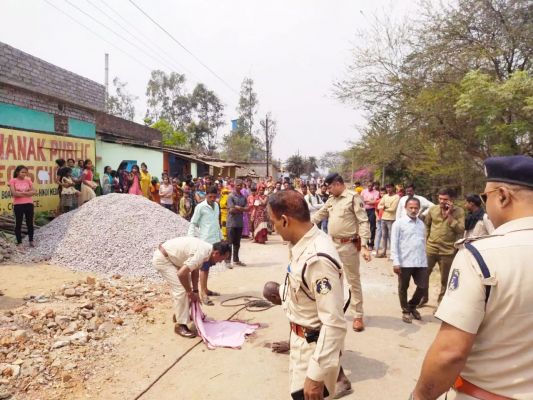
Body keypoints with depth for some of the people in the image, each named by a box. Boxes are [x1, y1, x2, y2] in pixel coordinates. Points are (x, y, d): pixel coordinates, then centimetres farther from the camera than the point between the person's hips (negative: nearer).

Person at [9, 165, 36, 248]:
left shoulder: (28, 180, 6)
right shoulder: (13, 180, -2)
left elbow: (34, 192, -2)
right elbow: (14, 193, -13)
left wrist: (21, 192, -13)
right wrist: (27, 192, -9)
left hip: (29, 204, 2)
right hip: (18, 205, -2)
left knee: (30, 223, 10)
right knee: (18, 224, 5)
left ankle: (31, 241, 21)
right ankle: (19, 242, 13)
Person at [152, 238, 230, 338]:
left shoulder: (206, 250, 1)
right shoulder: (201, 253, -28)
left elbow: (195, 270, 11)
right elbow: (181, 274, -32)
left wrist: (195, 291, 8)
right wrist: (190, 292, -17)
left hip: (170, 257, 10)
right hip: (162, 259, -10)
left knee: (184, 285, 19)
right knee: (181, 290, -12)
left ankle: (179, 314, 33)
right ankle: (180, 325, -1)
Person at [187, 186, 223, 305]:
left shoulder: (216, 206, 11)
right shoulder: (200, 207, -8)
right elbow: (193, 223, -7)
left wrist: (220, 237, 20)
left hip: (215, 240, 6)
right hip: (205, 241, -6)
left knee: (208, 266, 14)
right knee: (204, 267, -3)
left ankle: (205, 289, 24)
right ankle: (203, 293, 0)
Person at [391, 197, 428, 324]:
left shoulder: (422, 224, 10)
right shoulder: (399, 223, -5)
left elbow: (424, 243, 15)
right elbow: (394, 244, -8)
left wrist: (425, 260, 12)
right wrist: (396, 262, -12)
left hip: (421, 262, 4)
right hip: (404, 262, -4)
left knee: (422, 286, 9)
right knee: (403, 288, 9)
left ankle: (412, 306, 34)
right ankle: (406, 311, 29)